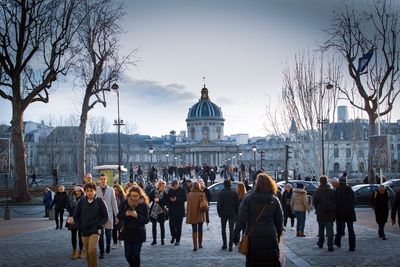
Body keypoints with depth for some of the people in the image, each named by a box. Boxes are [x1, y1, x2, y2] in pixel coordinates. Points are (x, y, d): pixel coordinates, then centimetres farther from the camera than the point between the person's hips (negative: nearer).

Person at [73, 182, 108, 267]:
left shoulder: (100, 201, -4)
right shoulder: (81, 201, 1)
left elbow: (105, 216, 2)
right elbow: (75, 216, 10)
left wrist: (99, 226, -6)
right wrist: (80, 226, 3)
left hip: (95, 231, -3)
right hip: (84, 231, 3)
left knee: (92, 250, -19)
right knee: (88, 253, 9)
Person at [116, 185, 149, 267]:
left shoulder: (143, 205, -7)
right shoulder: (125, 203, -1)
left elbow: (146, 220, -9)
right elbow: (118, 217, 2)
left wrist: (137, 216, -24)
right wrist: (125, 214, -18)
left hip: (139, 233, -2)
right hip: (127, 233, 2)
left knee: (136, 255, -4)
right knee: (128, 255, 5)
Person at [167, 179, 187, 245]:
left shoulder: (182, 190, -4)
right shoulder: (170, 190, 6)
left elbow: (184, 199, -9)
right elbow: (167, 198, 12)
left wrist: (177, 199, -20)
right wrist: (168, 205, -2)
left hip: (179, 211, -3)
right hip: (172, 210, 3)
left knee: (178, 226, 0)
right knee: (171, 224, -1)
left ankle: (178, 240, 10)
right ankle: (173, 236, 24)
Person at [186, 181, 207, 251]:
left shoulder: (189, 194, -5)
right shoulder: (202, 194, -7)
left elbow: (188, 205, 0)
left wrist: (188, 216, 6)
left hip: (192, 215, -1)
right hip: (200, 214, 1)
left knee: (194, 230, 1)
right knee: (200, 229, 16)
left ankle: (195, 246, -9)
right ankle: (200, 244, 27)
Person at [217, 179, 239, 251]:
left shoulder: (221, 193, -8)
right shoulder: (234, 193, -3)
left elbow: (219, 204, -8)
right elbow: (237, 204, 1)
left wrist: (219, 212, 2)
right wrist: (236, 213, 9)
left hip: (224, 213, -1)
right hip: (232, 214, 1)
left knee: (223, 229, 13)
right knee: (231, 230, 3)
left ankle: (224, 244, 14)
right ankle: (230, 246, -1)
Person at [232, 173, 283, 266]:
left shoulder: (248, 199, -7)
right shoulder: (275, 200, 0)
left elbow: (241, 218, -9)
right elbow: (279, 220, 5)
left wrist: (236, 233, -2)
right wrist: (279, 235, 16)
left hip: (253, 238, -1)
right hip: (270, 238, 1)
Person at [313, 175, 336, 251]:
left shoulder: (316, 192, -5)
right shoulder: (332, 191, -5)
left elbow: (314, 203, -4)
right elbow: (336, 202, -3)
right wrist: (334, 212, 9)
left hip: (320, 214, 1)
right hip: (330, 213, -1)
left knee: (321, 229, 18)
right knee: (330, 230, -2)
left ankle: (320, 243, 29)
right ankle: (330, 246, -10)